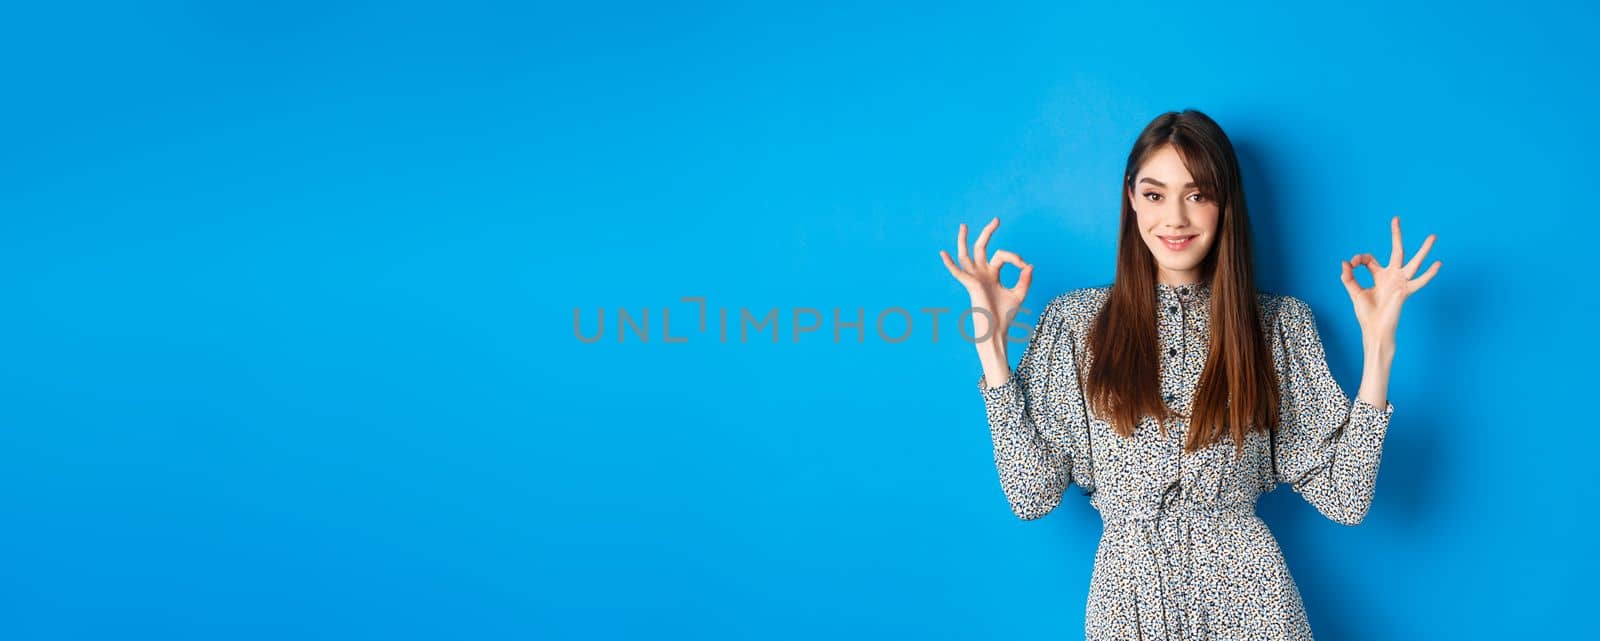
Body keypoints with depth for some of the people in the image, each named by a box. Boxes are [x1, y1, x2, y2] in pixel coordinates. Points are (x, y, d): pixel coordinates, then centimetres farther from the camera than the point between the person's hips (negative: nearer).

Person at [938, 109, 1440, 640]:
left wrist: (1377, 346, -9)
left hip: (1246, 598, 0)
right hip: (1128, 597, 0)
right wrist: (990, 340, -9)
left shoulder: (1280, 323, 1)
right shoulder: (1077, 320, -1)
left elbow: (1344, 498, -4)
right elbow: (1032, 494, -7)